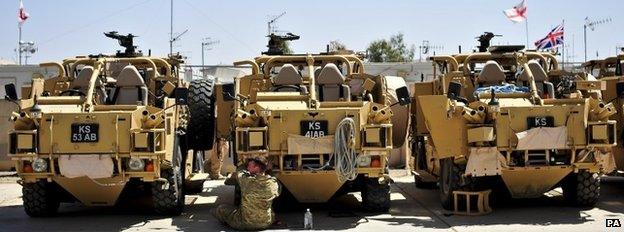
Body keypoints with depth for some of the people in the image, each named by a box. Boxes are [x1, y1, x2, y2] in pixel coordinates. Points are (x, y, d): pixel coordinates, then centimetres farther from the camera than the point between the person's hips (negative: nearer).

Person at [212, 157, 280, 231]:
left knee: (220, 209, 15)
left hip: (246, 224, -3)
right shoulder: (273, 183, -12)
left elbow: (238, 174, 4)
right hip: (266, 224, 3)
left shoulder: (245, 180, -18)